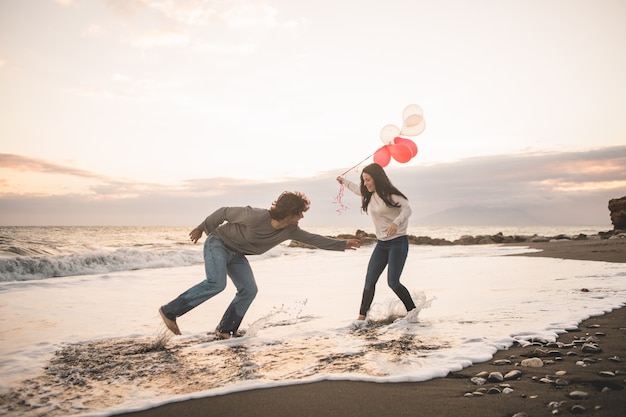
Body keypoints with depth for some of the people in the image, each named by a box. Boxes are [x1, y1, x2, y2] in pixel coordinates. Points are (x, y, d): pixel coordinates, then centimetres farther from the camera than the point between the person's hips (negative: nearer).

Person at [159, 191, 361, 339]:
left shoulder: (290, 230, -10)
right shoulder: (255, 216, -32)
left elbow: (313, 239, 0)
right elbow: (224, 212, -19)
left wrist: (343, 244, 0)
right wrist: (202, 228, -8)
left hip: (236, 254, 8)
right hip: (218, 243, -7)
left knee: (249, 290, -6)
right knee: (216, 283, -27)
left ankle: (225, 330, 4)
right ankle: (170, 311, -17)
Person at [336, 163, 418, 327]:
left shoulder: (390, 194, -14)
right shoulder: (368, 195, 9)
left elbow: (407, 209, -24)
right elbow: (357, 189, 31)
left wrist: (396, 222, -42)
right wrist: (344, 181, 43)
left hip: (398, 241, -7)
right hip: (381, 243, 7)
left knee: (393, 282, -11)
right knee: (370, 280, 0)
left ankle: (412, 310, 12)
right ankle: (361, 317, 4)